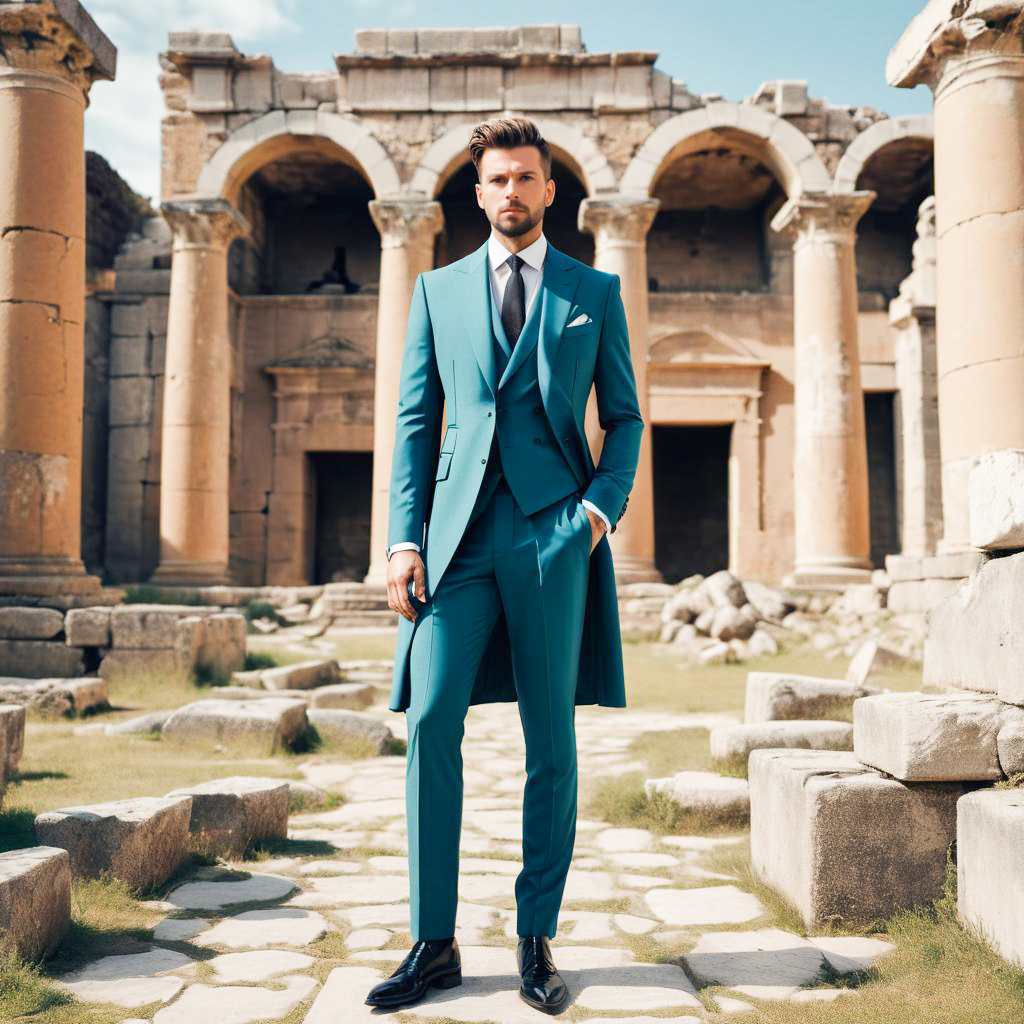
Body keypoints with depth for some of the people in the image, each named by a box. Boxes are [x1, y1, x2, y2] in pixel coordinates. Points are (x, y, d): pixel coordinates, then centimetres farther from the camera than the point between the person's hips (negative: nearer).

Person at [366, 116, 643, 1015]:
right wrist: (404, 537, 0)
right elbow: (415, 422, 11)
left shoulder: (595, 291, 13)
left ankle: (537, 941, 15)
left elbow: (624, 417, 13)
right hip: (458, 531, 1)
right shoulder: (437, 290, 15)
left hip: (552, 531, 0)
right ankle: (434, 942, 6)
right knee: (430, 721, -8)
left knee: (551, 741, 2)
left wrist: (600, 508, -5)